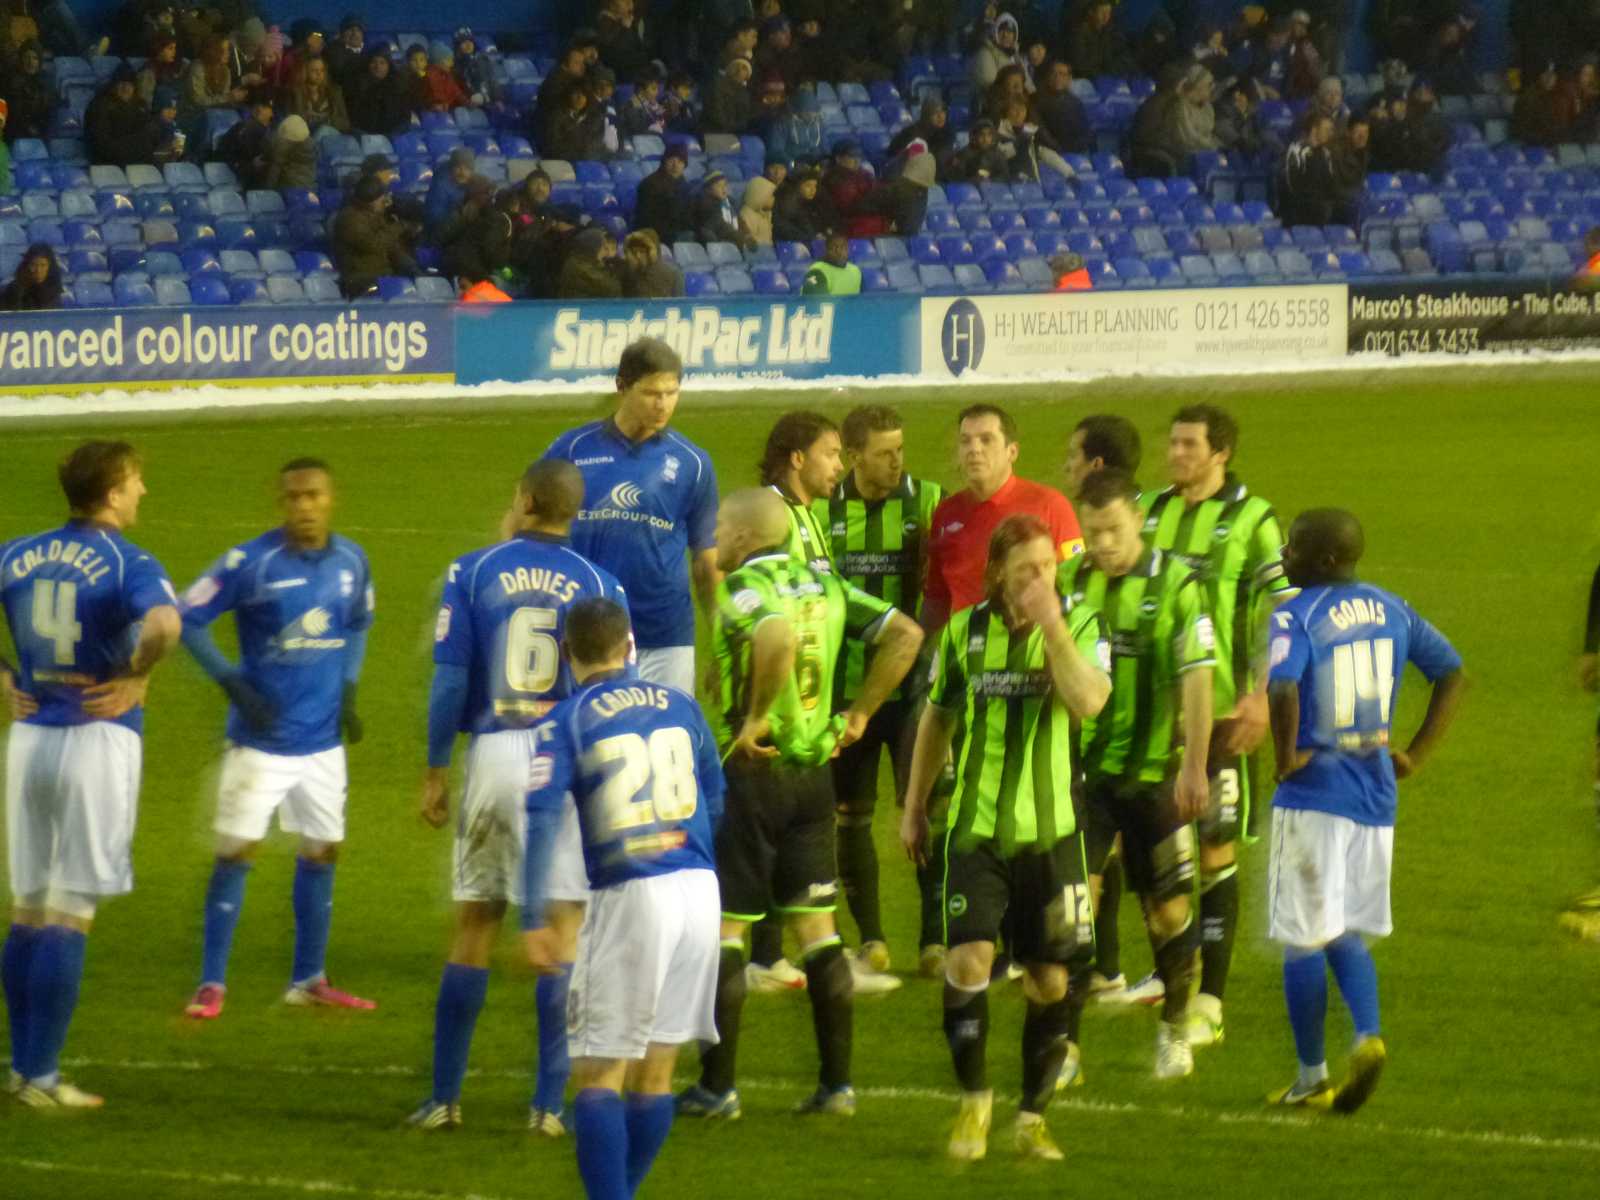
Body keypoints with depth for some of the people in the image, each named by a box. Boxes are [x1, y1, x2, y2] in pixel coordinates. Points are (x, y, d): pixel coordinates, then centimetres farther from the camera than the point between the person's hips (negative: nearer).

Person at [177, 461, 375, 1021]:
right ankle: (211, 984, 2)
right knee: (236, 853, -4)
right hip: (261, 739, -5)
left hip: (324, 739, 5)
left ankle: (309, 979, 22)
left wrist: (348, 691, 6)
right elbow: (186, 618, -11)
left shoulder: (351, 562, 1)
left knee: (321, 853, 10)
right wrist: (232, 683, -18)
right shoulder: (251, 562, -15)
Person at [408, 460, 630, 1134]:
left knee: (474, 925, 10)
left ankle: (444, 1097, 13)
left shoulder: (473, 572, 1)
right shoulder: (598, 585, 1)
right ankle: (549, 1104, 0)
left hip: (494, 752, 1)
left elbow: (450, 679, -3)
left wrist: (435, 771, 5)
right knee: (562, 928, 3)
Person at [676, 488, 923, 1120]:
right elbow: (904, 635, 9)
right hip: (813, 768, 7)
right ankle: (837, 1082, 11)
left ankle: (717, 1086, 4)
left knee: (722, 927, 2)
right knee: (817, 927, 11)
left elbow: (778, 638, -34)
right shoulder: (824, 584, 8)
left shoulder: (744, 588, -13)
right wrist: (858, 713, 11)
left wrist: (756, 718, -23)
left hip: (749, 767, -7)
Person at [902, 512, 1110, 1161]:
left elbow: (1089, 701, -21)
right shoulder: (964, 631, 2)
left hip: (1051, 832, 0)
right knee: (969, 960, -15)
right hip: (975, 827, 0)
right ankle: (974, 1102, 4)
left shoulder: (1079, 624, -3)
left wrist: (1051, 624, -23)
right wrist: (913, 808, 19)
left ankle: (1032, 1117, 21)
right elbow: (936, 718, 16)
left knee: (1052, 980, 4)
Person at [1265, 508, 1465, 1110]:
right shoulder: (1390, 609, 7)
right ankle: (1368, 1034, -7)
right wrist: (1417, 753, 13)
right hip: (1376, 796, 6)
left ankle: (1312, 1077, 12)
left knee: (1304, 940, 5)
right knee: (1347, 935, 17)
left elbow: (1282, 688, -32)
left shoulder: (1295, 618, -14)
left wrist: (1286, 756, -17)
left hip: (1312, 796, -6)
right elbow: (1453, 673, 14)